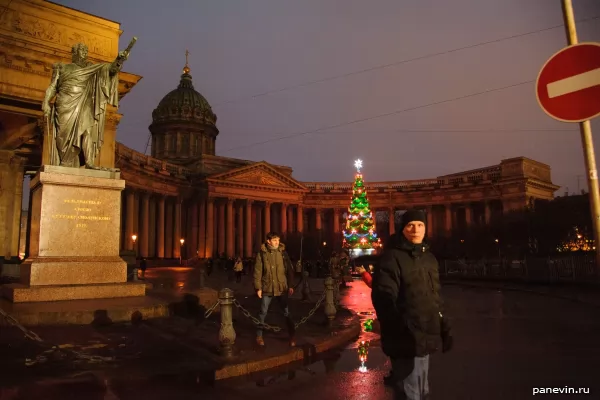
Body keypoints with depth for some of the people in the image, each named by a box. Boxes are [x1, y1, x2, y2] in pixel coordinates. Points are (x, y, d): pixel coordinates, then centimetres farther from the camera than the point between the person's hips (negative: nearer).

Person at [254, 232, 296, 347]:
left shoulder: (283, 252, 0)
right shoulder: (262, 253, -4)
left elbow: (289, 269, 4)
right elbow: (257, 271, -3)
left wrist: (290, 285, 2)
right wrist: (258, 287, -6)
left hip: (282, 288, 1)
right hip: (267, 288, -1)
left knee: (287, 313, 6)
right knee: (263, 313, 9)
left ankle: (292, 336, 17)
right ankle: (259, 336, 24)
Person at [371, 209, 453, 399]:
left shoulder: (429, 258, 12)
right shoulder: (392, 257, -13)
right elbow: (383, 299, -20)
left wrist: (444, 328, 17)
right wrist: (401, 331, -27)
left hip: (425, 338, 8)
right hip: (406, 340, -8)